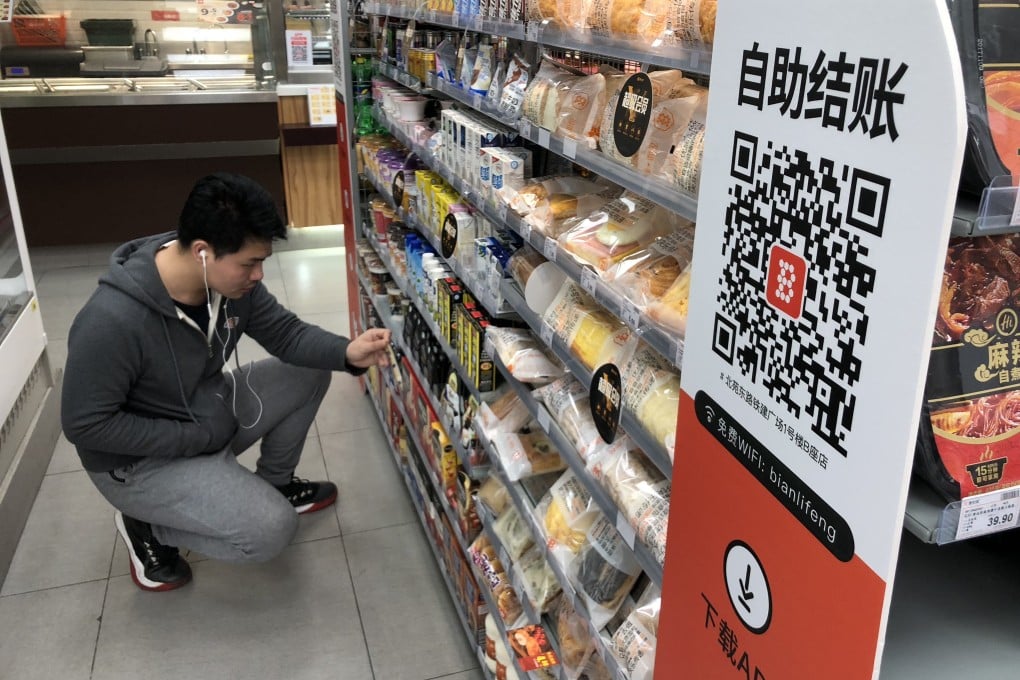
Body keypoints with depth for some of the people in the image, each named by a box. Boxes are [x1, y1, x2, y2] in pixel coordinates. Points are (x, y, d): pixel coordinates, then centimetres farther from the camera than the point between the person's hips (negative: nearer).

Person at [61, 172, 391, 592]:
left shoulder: (232, 279, -13)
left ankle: (274, 484, 18)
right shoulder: (112, 321, -33)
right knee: (271, 529, -20)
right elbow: (85, 424, -25)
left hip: (209, 408, 7)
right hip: (140, 460, -7)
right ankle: (147, 526, 4)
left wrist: (347, 352, -24)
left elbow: (287, 333, -4)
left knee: (310, 373, -3)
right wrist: (199, 436, -23)